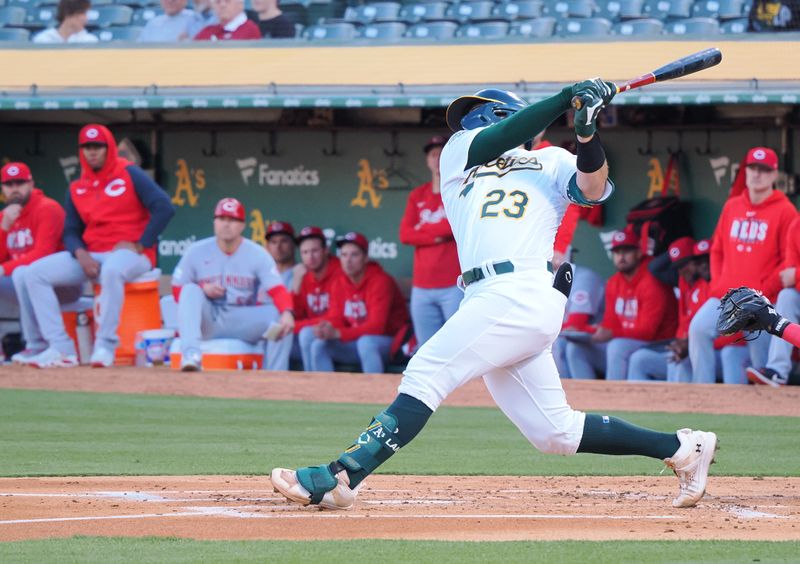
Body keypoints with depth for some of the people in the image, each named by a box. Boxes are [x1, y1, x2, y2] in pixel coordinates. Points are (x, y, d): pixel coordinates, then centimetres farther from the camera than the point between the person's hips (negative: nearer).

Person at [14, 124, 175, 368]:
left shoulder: (129, 174, -2)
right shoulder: (76, 190, 13)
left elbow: (164, 208, -11)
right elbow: (71, 232, 14)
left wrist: (139, 245, -16)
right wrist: (80, 254, -9)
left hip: (131, 254, -6)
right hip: (90, 255, 6)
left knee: (112, 270, -43)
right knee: (34, 273, -12)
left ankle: (105, 346, -34)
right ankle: (61, 348, -20)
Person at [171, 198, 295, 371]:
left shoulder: (257, 254, -2)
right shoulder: (196, 252, 1)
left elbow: (277, 290, -15)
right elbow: (177, 291, 4)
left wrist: (287, 313, -37)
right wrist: (203, 289, -17)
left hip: (243, 322, 0)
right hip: (207, 322, 0)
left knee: (282, 317, -25)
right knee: (191, 289, -27)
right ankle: (190, 354, -42)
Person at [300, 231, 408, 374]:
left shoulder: (380, 281, -17)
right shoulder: (338, 283, 3)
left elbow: (377, 326, -25)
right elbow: (336, 319, 1)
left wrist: (338, 333, -35)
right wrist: (326, 328, -26)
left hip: (389, 342, -6)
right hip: (354, 344, 6)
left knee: (365, 342, -37)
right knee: (318, 345, -13)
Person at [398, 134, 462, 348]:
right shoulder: (417, 196, 16)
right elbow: (405, 234, 4)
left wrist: (423, 229, -3)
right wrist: (437, 235, -9)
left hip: (454, 285, -5)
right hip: (422, 287, 5)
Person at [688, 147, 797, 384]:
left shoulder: (785, 211, -1)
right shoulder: (732, 206, 16)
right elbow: (717, 250, 20)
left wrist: (762, 291, -10)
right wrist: (717, 284, 6)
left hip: (761, 301, -4)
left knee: (760, 353, -4)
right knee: (699, 328, -17)